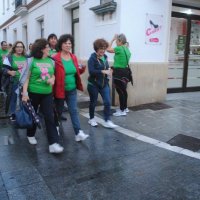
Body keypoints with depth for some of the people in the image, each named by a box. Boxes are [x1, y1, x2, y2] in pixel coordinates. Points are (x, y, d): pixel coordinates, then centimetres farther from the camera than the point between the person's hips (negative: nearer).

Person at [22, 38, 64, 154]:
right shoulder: (32, 60, -7)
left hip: (47, 93, 3)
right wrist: (25, 92, -14)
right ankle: (31, 135, 39)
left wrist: (52, 79, -7)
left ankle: (53, 144, -6)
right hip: (33, 92, -2)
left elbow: (53, 75, 17)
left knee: (50, 117, -5)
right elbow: (26, 77, -7)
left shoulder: (51, 61, 5)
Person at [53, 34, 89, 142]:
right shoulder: (55, 59, -13)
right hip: (60, 90, -4)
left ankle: (78, 133, 0)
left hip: (72, 90, 4)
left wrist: (82, 69, -5)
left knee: (74, 110, 1)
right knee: (58, 110, 13)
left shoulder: (74, 57, 5)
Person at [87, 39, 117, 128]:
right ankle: (91, 119, 30)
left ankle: (107, 121, 7)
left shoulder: (105, 57, 5)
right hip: (93, 84, -5)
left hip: (104, 84, 5)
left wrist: (108, 70, -5)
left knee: (107, 102, -2)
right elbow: (91, 71, -25)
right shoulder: (92, 58, -14)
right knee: (93, 102, 11)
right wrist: (103, 71, -30)